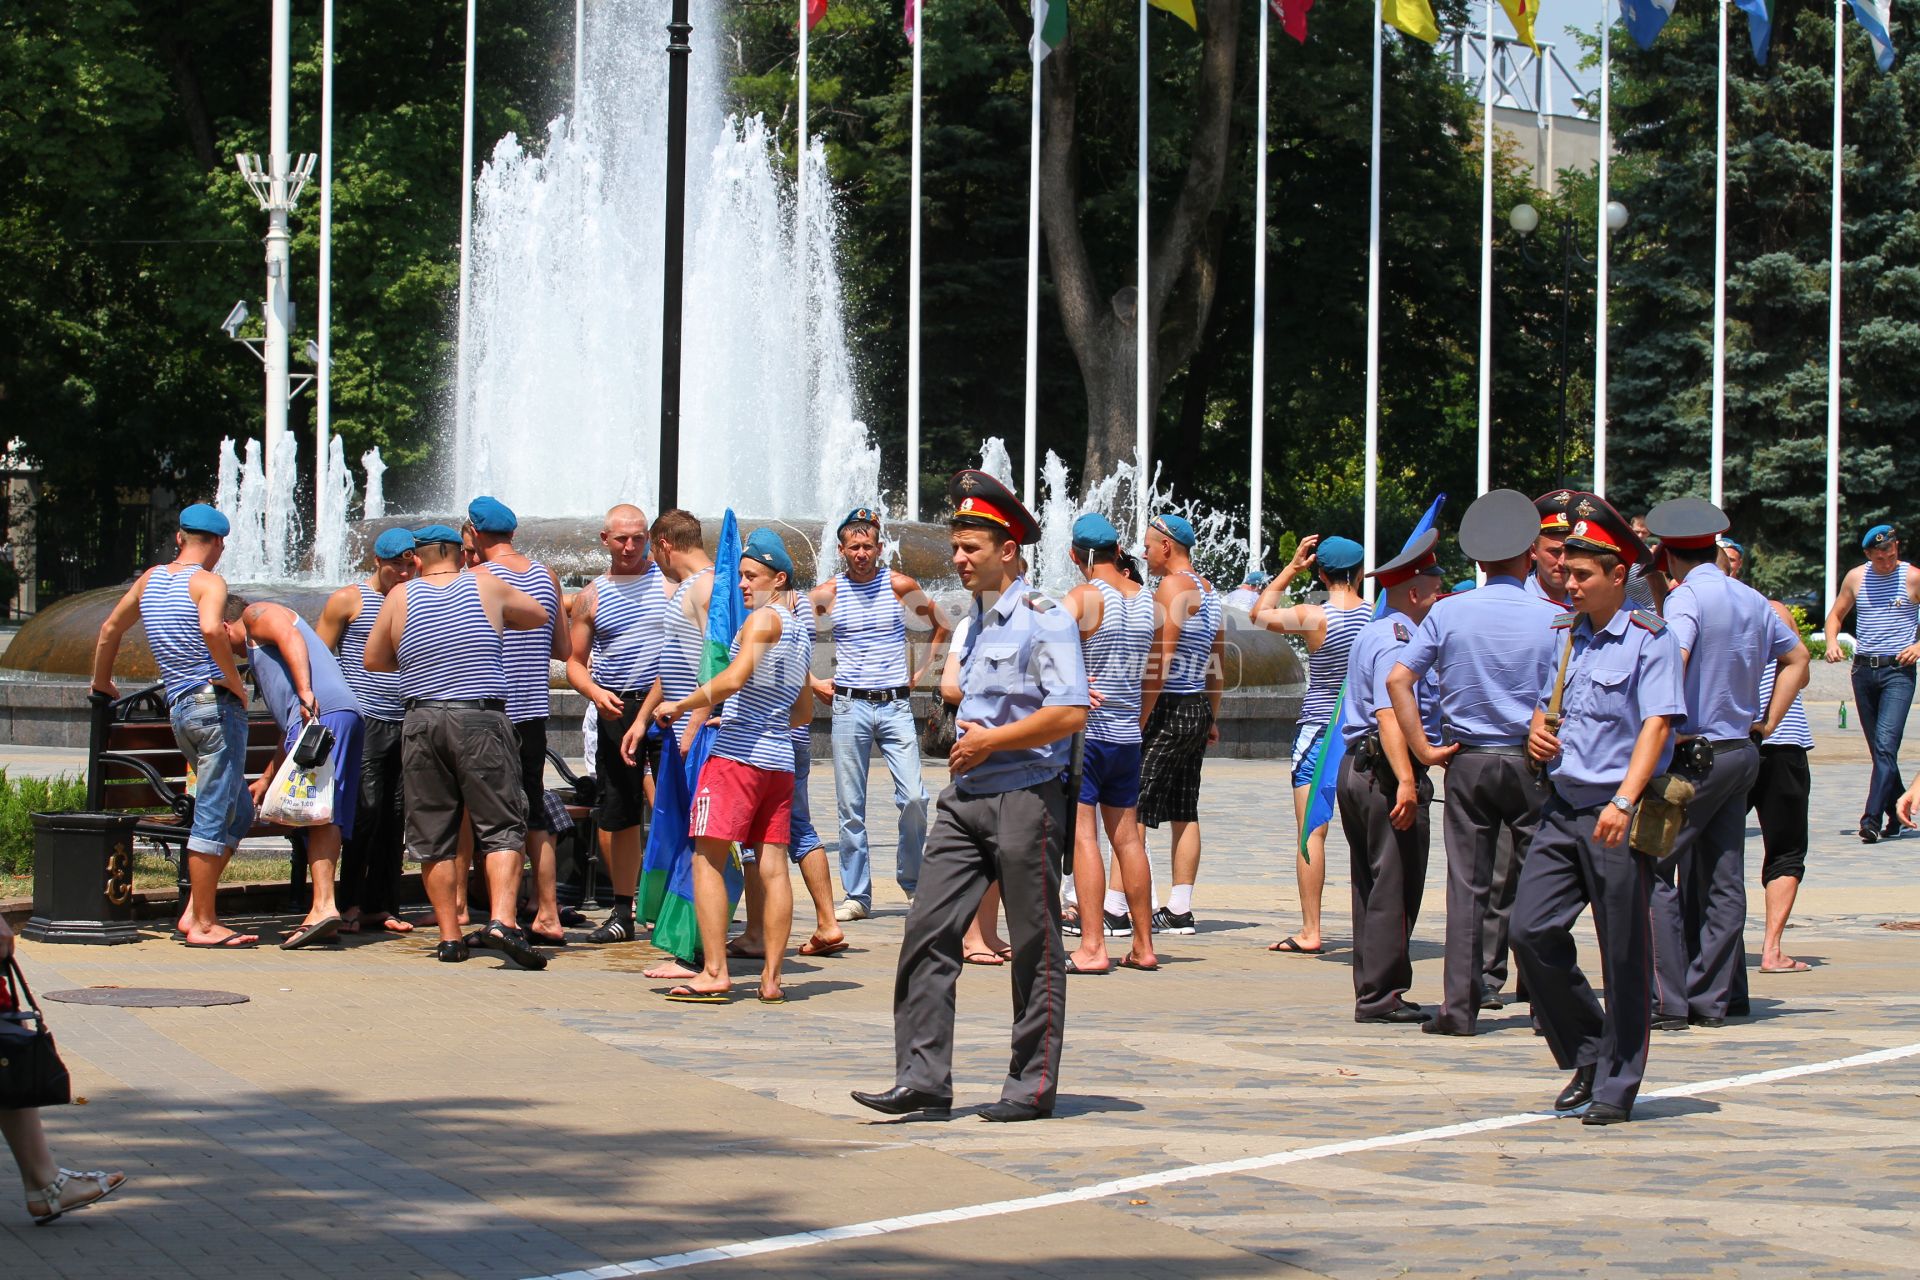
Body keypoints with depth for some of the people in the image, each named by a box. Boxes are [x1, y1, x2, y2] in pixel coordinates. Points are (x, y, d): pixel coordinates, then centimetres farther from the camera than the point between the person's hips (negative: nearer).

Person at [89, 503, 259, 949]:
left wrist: (102, 684, 44)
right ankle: (203, 925, -3)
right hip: (216, 703, -8)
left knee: (238, 813, 16)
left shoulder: (151, 579, 15)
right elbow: (211, 629, -29)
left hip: (179, 709, 8)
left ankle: (193, 912, 12)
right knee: (213, 816, -4)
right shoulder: (208, 582, -7)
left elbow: (110, 629, 28)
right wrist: (236, 683, -17)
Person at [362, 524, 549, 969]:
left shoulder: (400, 597, 6)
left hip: (423, 720, 1)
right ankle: (502, 921, -19)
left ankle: (450, 936, 9)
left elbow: (374, 660, 15)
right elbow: (538, 615, 21)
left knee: (433, 835, 8)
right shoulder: (486, 586, 5)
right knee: (501, 827, -1)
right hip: (482, 719, -1)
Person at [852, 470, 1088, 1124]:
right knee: (927, 931, -2)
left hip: (1025, 796, -8)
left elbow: (1070, 714, -19)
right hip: (966, 797, 8)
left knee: (1035, 946, 1)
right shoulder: (977, 623, 18)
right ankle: (923, 1078, -1)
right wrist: (968, 741, 9)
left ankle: (1033, 1087, 8)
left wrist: (991, 741, -13)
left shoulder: (1044, 620, -9)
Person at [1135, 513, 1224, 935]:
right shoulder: (1209, 591, 16)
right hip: (1198, 709, 9)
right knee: (1185, 814, 9)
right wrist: (1212, 718, 23)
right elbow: (1216, 661, 19)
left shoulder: (1172, 587, -12)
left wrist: (1140, 719, -18)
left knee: (1132, 812, -9)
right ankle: (1180, 909, 8)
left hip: (1169, 708, -9)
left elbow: (1161, 661, -18)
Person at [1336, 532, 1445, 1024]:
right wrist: (1406, 781, -31)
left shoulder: (1370, 634, 17)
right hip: (1388, 773, -10)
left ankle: (1371, 992, 18)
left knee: (1370, 887, 14)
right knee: (1394, 887, -6)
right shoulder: (1398, 644, -15)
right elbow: (1390, 715, -25)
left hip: (1356, 767, 10)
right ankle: (1380, 996, -5)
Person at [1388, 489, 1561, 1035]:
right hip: (1530, 763, -1)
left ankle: (1461, 1005, 3)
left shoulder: (1448, 613, 0)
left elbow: (1398, 679, -6)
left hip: (1467, 762, 1)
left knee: (1467, 883, 5)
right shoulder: (1550, 618, -5)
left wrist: (1424, 750, -3)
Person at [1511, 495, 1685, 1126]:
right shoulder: (1565, 635, 13)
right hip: (1564, 807, 6)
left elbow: (1657, 724, -16)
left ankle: (1617, 1086, 9)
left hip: (1619, 818, -6)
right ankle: (1587, 1056, 13)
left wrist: (1624, 801, -27)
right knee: (1532, 928, -3)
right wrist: (1537, 730, 3)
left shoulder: (1648, 638, -7)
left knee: (1624, 953, 0)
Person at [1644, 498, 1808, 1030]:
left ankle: (1667, 1002, -8)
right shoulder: (1753, 600, 11)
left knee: (1657, 874, -4)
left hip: (1696, 754, -8)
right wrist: (1767, 722, 18)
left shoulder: (1685, 597, -13)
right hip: (1742, 754, 8)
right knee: (1723, 880, 11)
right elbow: (1796, 659, 22)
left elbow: (1673, 660, -30)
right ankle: (1712, 999, 13)